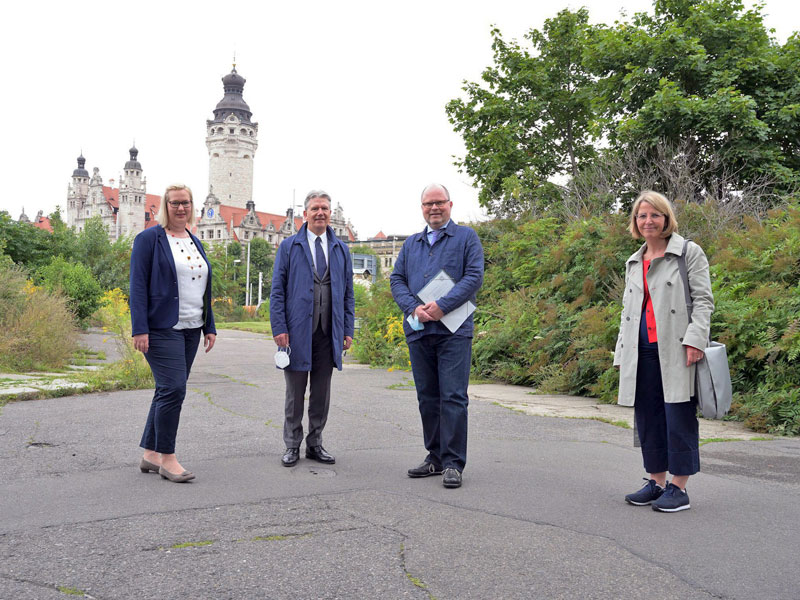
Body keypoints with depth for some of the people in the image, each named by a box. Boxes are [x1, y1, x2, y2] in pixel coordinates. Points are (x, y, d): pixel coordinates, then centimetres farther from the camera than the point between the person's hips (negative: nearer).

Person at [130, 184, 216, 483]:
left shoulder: (195, 242, 17)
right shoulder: (149, 239, -3)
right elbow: (138, 286, -9)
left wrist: (209, 327, 15)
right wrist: (140, 329, -16)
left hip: (191, 329, 7)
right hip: (162, 328, -7)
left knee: (168, 391, 9)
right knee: (173, 388, -12)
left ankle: (150, 454, 18)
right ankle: (166, 458, -2)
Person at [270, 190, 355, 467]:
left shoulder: (341, 249, 12)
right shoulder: (289, 246, 3)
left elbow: (348, 293, 12)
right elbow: (277, 290, 0)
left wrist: (348, 329, 5)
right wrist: (279, 328, -9)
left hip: (329, 333, 3)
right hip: (297, 331, -3)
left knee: (322, 392, 9)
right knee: (295, 392, 6)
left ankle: (315, 444, 22)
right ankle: (292, 446, 18)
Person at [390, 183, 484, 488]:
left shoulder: (466, 237, 6)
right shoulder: (411, 244, 19)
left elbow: (474, 276, -5)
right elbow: (396, 279, 12)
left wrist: (441, 306, -16)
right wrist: (414, 307, -8)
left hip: (453, 330, -5)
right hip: (418, 331, 5)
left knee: (453, 397, -8)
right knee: (427, 397, 9)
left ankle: (453, 463, -2)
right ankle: (435, 457, 19)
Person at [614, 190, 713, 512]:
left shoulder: (689, 253, 2)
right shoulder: (633, 263, 19)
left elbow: (703, 300, -4)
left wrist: (695, 340, -16)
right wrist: (621, 355, 17)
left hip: (676, 351, -6)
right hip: (642, 352, 6)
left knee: (678, 417, -3)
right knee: (648, 418, 8)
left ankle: (678, 487, 5)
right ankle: (656, 482, 19)